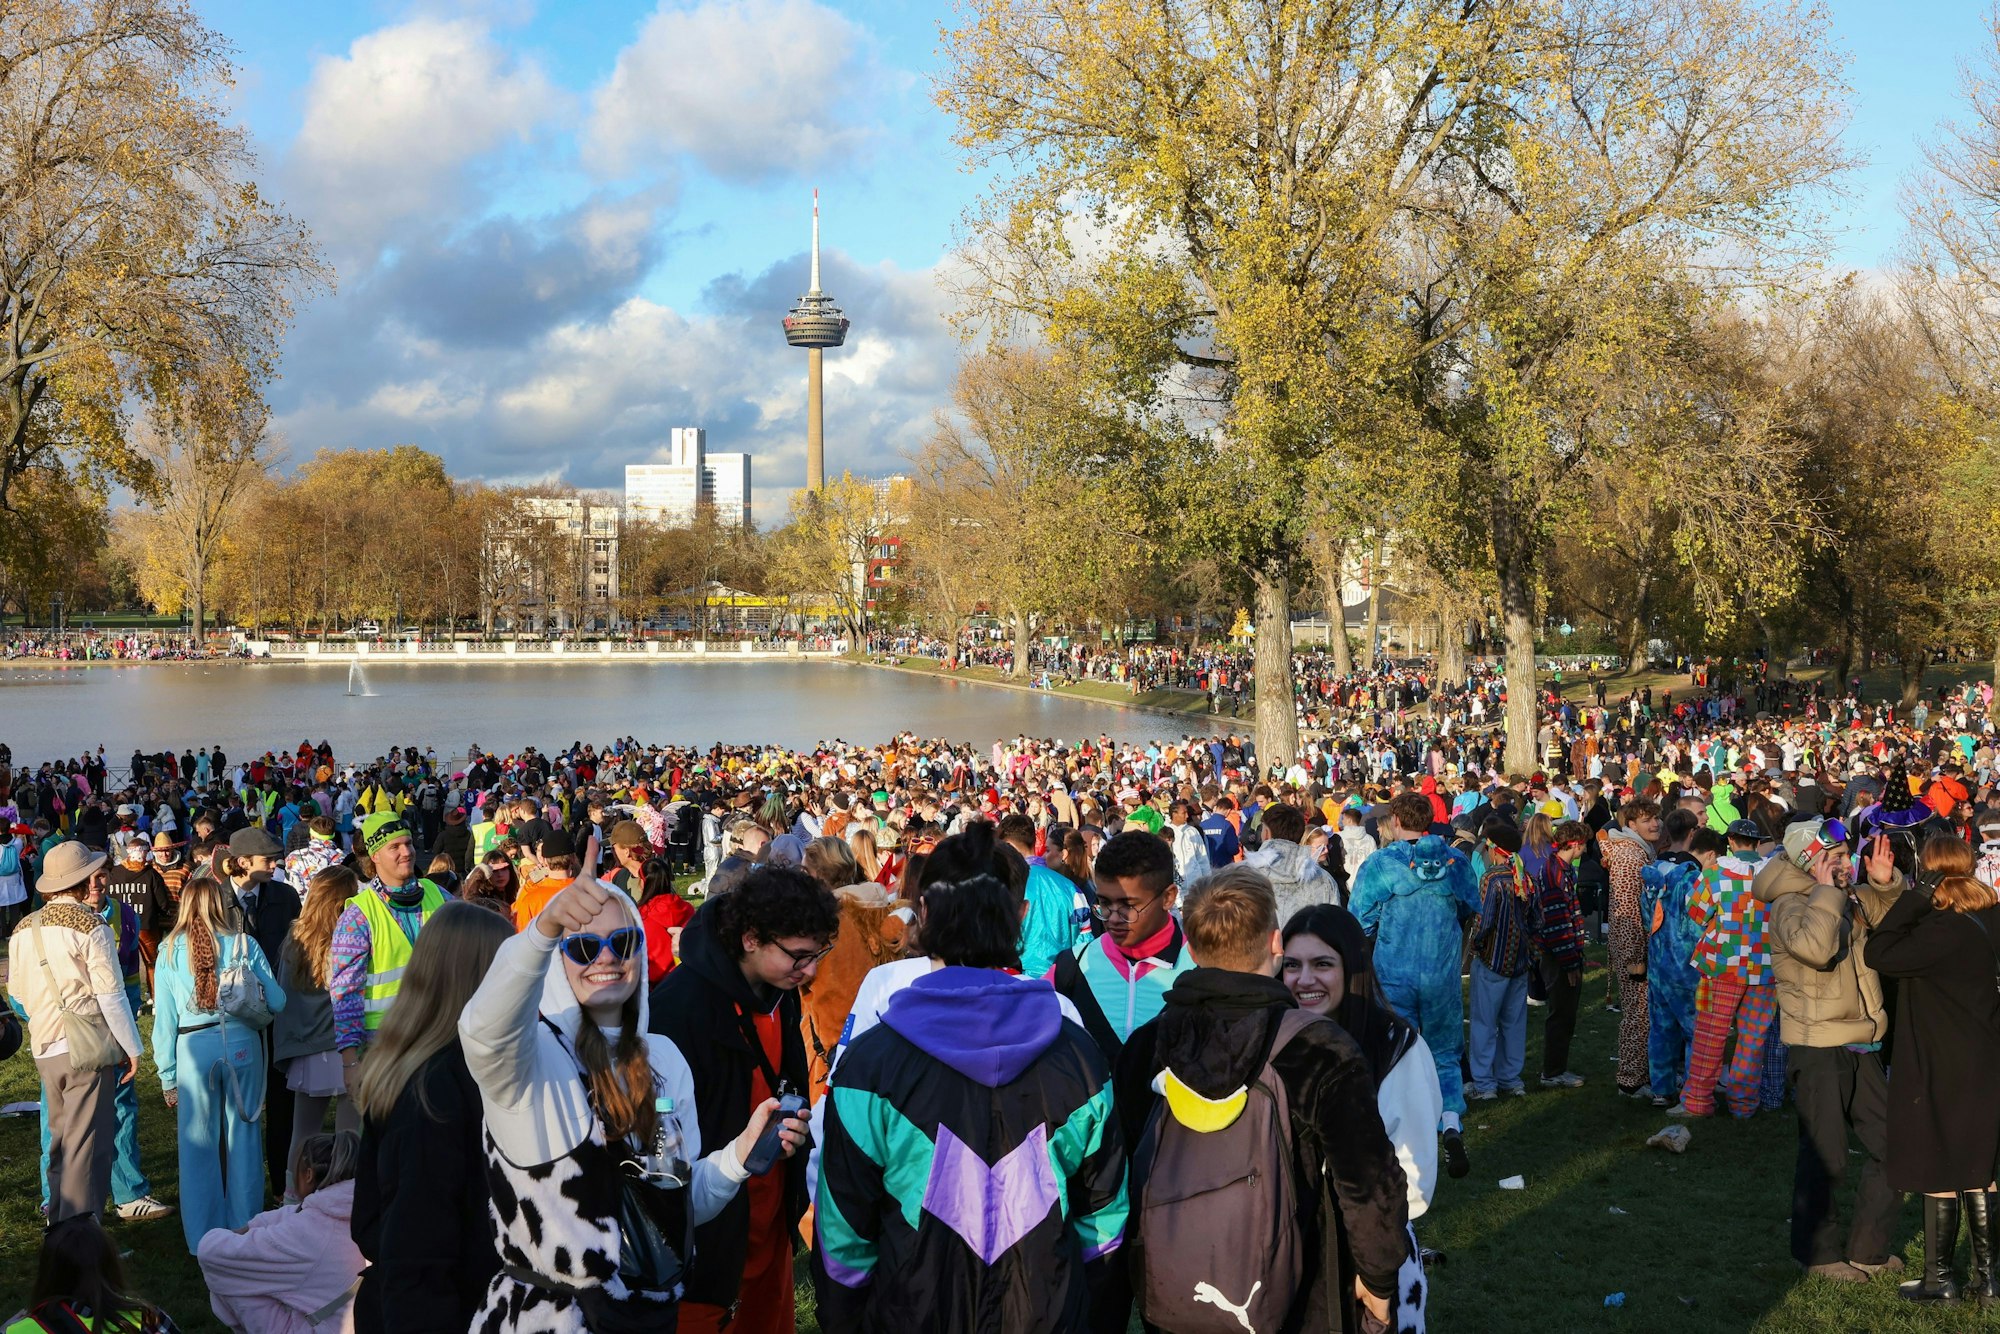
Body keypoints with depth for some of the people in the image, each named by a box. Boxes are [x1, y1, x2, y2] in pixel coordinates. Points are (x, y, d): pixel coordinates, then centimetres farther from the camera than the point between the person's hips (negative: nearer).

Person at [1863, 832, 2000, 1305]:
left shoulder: (1945, 931, -25)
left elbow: (1877, 955, -26)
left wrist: (1915, 895, -25)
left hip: (1941, 1071, -8)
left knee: (1938, 1176, 4)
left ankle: (1939, 1279, 15)